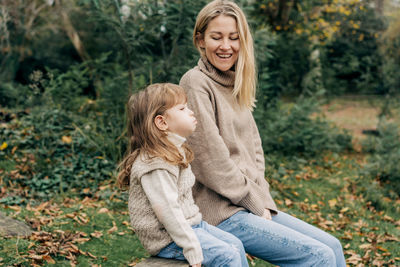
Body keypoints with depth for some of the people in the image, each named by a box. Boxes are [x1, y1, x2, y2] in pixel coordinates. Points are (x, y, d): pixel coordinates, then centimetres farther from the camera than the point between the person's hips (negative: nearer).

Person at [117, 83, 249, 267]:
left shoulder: (175, 152, 11)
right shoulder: (155, 165, -23)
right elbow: (168, 211, -27)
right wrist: (193, 250, -25)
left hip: (190, 223, 10)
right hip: (168, 237, -10)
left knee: (235, 244, 8)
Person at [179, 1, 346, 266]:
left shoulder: (236, 86, 14)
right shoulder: (195, 83, -13)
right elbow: (211, 160, -17)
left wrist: (263, 197, 2)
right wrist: (254, 202, -10)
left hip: (253, 205, 8)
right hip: (221, 213, -8)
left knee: (332, 246, 5)